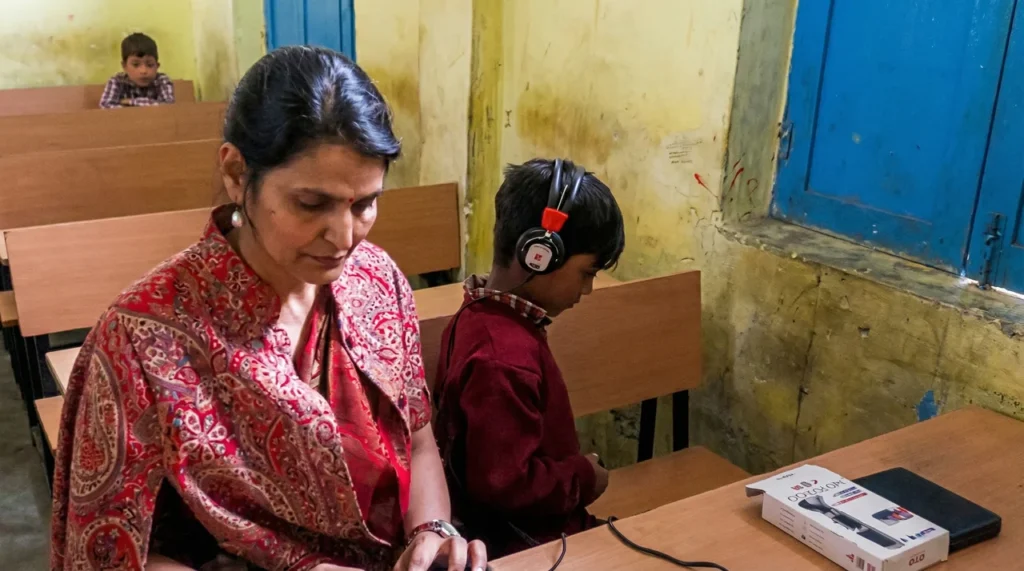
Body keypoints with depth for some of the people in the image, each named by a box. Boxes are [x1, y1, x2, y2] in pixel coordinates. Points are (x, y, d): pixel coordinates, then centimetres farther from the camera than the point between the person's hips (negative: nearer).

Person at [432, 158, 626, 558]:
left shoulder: (481, 316, 2)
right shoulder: (505, 359, -29)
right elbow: (502, 482, -27)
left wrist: (572, 469, 7)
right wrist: (583, 477, -13)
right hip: (525, 543, -10)